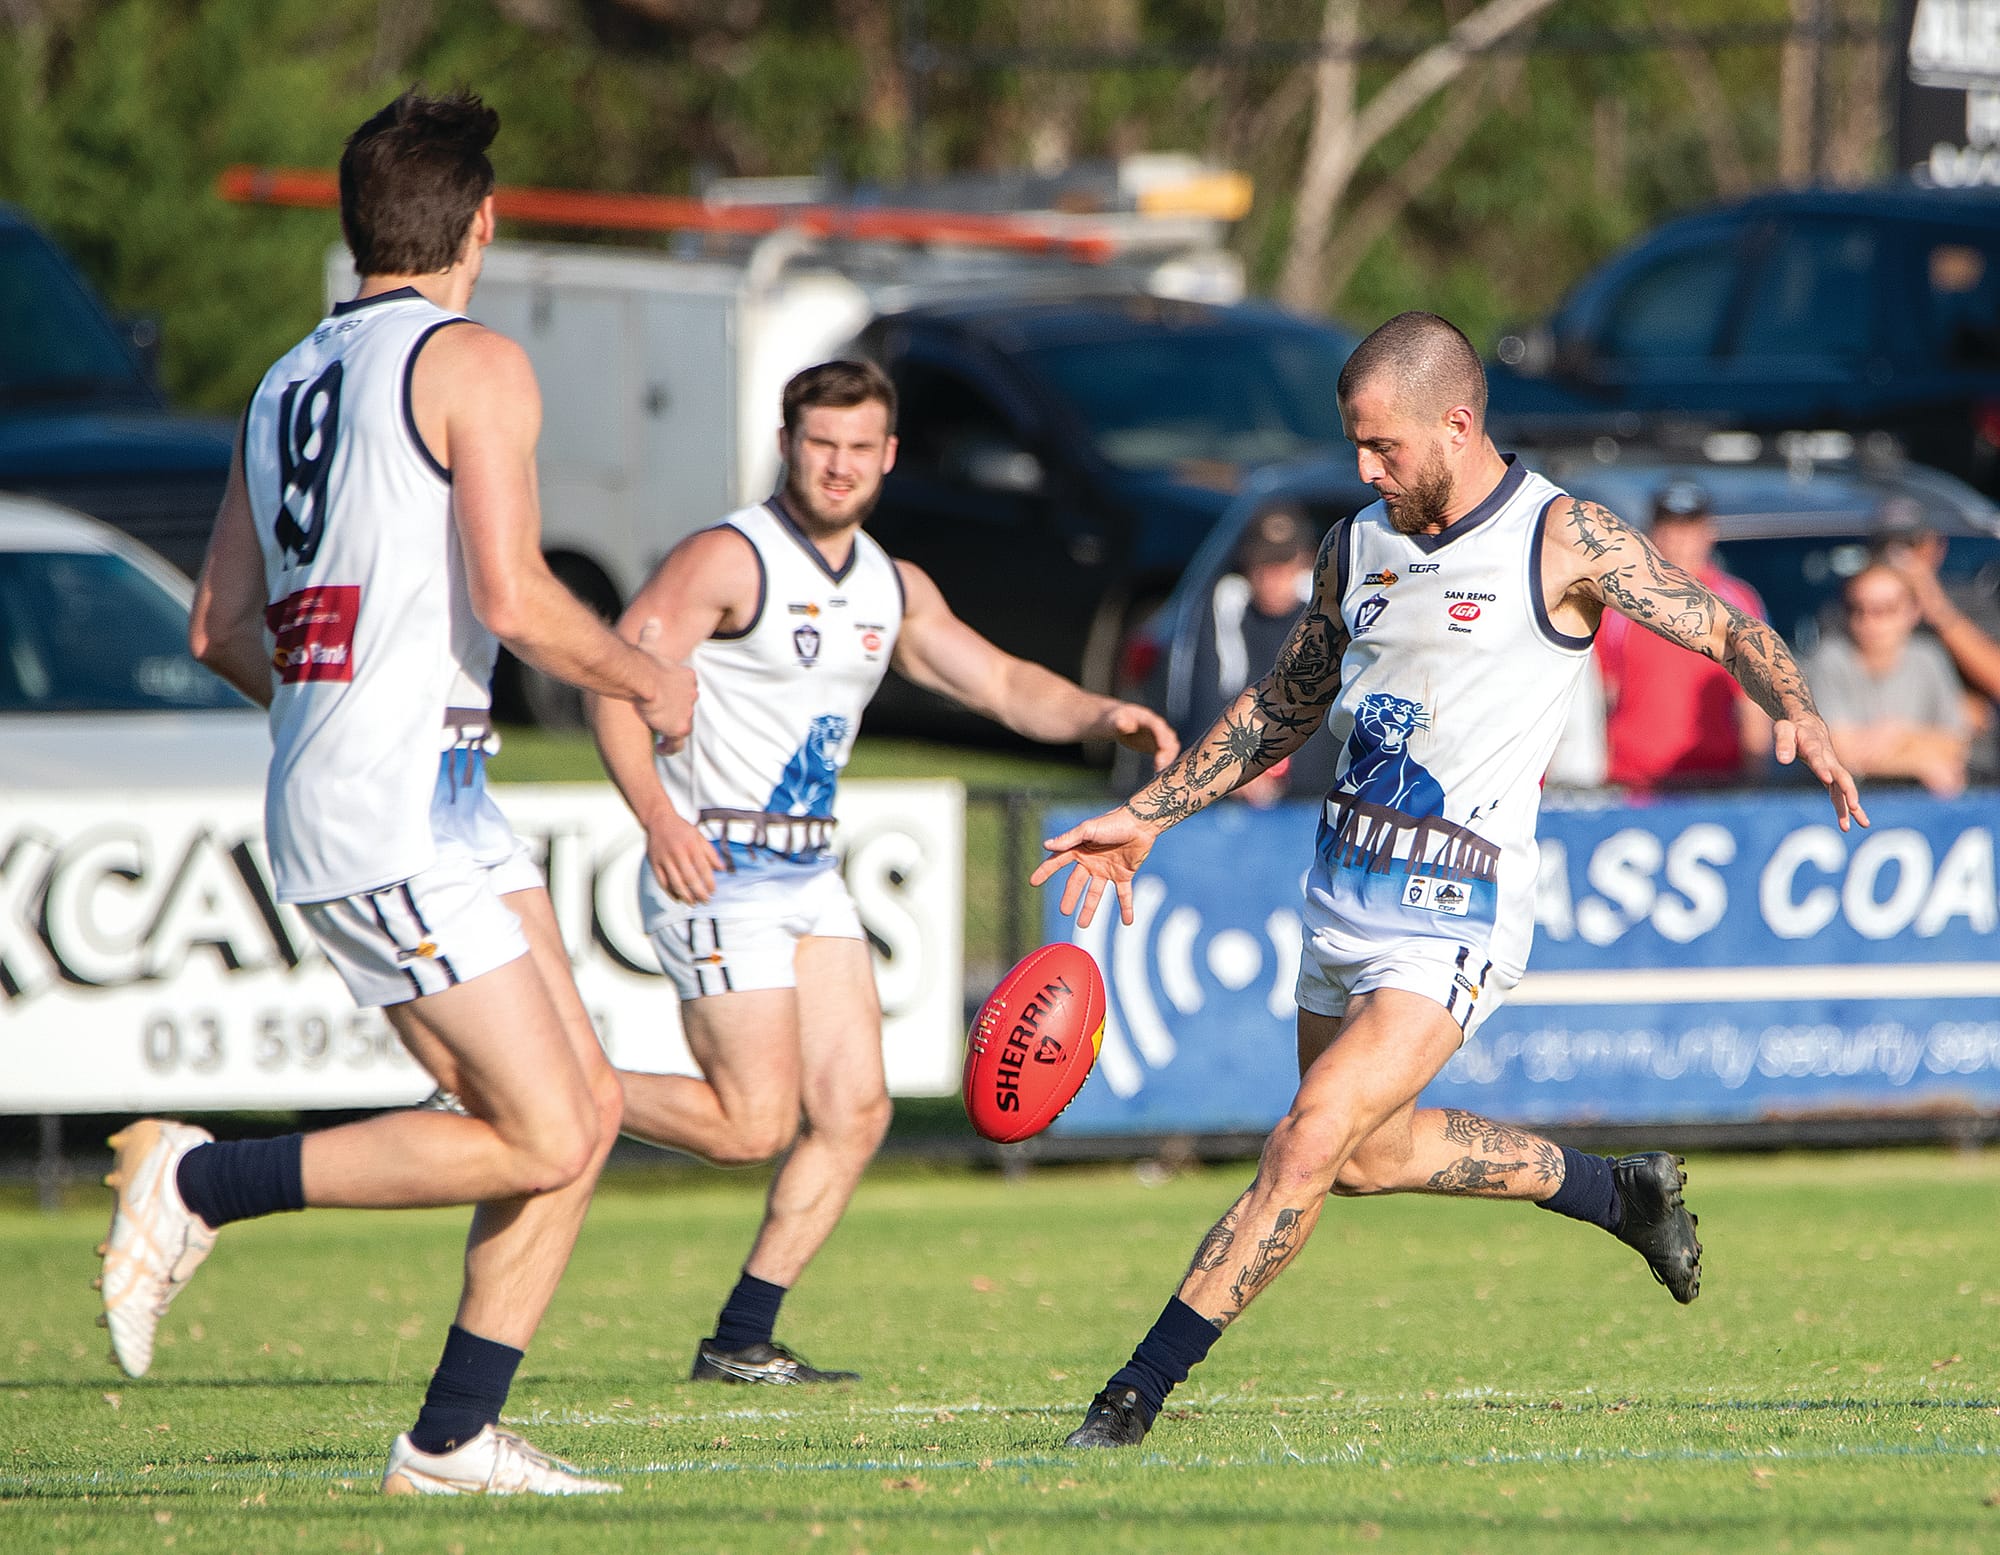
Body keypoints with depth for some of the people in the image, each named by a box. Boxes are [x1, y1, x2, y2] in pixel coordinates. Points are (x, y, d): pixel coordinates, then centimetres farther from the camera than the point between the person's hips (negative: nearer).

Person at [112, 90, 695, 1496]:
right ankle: (200, 1185, -6)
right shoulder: (472, 364, -7)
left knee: (584, 1112, 7)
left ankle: (454, 1437, 6)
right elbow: (513, 596, -17)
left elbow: (221, 630, 21)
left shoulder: (287, 384, 18)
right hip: (397, 814, -9)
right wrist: (646, 681, 0)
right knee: (537, 1142, -10)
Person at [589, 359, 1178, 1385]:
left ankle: (740, 1341, 6)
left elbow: (1003, 685, 12)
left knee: (854, 1111, 0)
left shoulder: (894, 590, 13)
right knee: (754, 1125, -14)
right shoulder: (728, 559, -11)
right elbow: (615, 680, -18)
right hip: (714, 872, -8)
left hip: (810, 874, 8)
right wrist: (657, 815, -34)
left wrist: (1104, 716, -8)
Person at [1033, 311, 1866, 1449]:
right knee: (1365, 1154, 20)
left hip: (1454, 918, -8)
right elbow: (1282, 709, 21)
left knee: (1307, 1149, -17)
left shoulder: (1563, 540, -9)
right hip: (1344, 889, 8)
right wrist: (1145, 819, 18)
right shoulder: (1358, 547, 8)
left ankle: (1138, 1392, -12)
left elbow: (1729, 629, -4)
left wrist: (1798, 714, -24)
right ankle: (1622, 1193, 39)